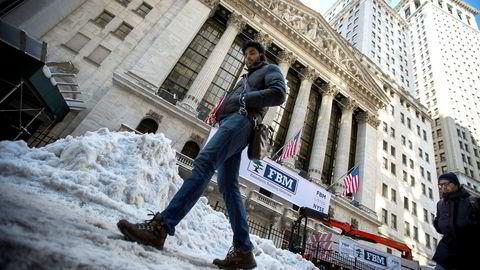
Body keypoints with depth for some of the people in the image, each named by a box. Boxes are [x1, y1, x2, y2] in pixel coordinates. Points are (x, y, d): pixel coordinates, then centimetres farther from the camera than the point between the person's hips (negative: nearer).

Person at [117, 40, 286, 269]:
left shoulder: (271, 69, 19)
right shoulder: (246, 78, 43)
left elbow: (278, 94, -3)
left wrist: (244, 98, -4)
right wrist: (222, 105, 9)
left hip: (241, 119, -9)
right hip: (230, 120, 9)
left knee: (203, 162, -27)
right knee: (228, 186, -5)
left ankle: (161, 226, -35)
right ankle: (243, 250, -7)